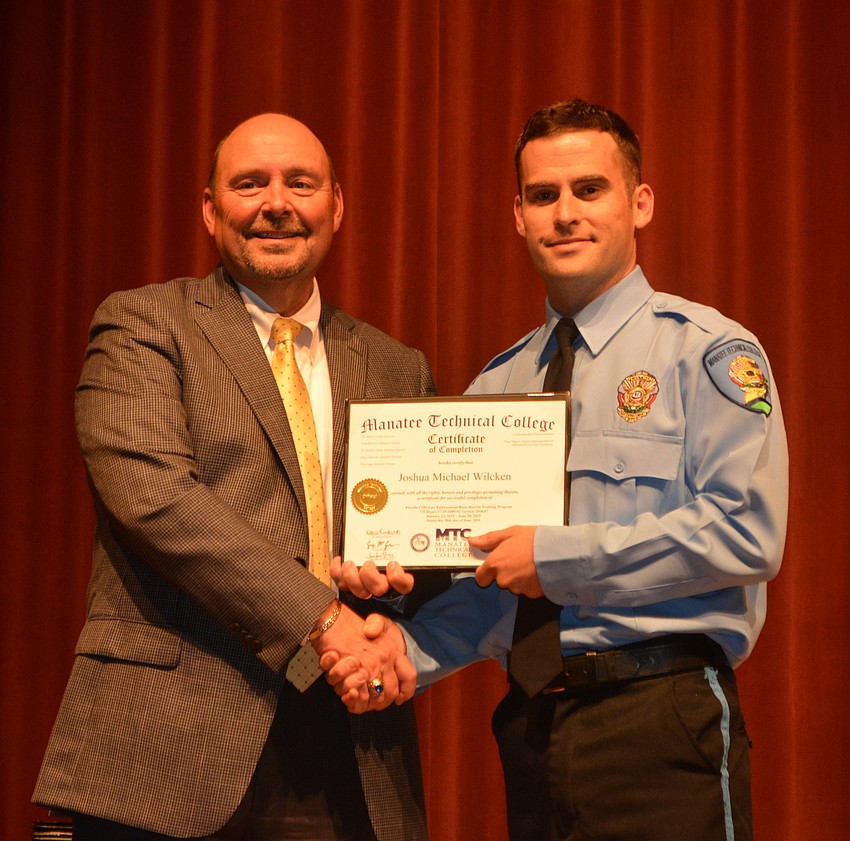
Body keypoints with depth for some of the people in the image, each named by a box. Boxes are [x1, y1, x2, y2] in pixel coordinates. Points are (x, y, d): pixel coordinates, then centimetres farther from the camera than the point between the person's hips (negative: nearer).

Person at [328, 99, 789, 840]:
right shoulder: (497, 386, 16)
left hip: (659, 719, -5)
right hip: (532, 720, 5)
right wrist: (406, 653, -5)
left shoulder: (705, 352, -2)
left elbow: (745, 533, -14)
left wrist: (558, 557, -12)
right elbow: (483, 585, 14)